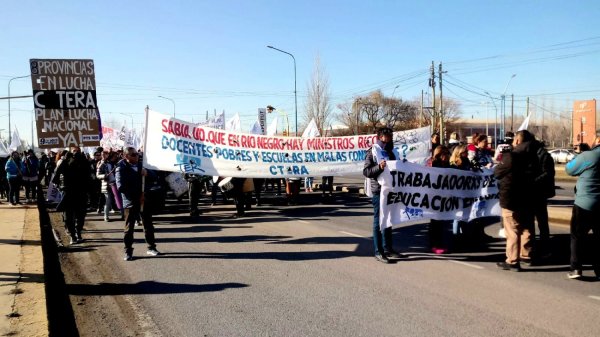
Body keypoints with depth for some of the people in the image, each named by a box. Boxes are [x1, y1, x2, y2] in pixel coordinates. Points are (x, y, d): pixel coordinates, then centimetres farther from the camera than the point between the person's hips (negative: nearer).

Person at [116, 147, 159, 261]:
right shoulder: (121, 168, -7)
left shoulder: (140, 164, 9)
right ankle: (128, 251, 10)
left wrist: (146, 172, -9)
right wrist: (137, 195, -19)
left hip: (143, 200, 5)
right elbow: (121, 186, -17)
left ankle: (151, 247, 22)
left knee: (148, 225, 10)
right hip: (130, 202, -5)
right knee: (129, 227, 2)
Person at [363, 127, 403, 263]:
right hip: (379, 191, -7)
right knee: (378, 221, -3)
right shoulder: (373, 151, -5)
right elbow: (366, 171, -12)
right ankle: (378, 252, 1)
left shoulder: (393, 152, 14)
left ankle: (388, 248, 24)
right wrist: (379, 167, -25)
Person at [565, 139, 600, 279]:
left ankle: (576, 268, 1)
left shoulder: (588, 156, -16)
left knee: (577, 236, 6)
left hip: (585, 204, -5)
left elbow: (569, 169, -2)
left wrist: (580, 154, 11)